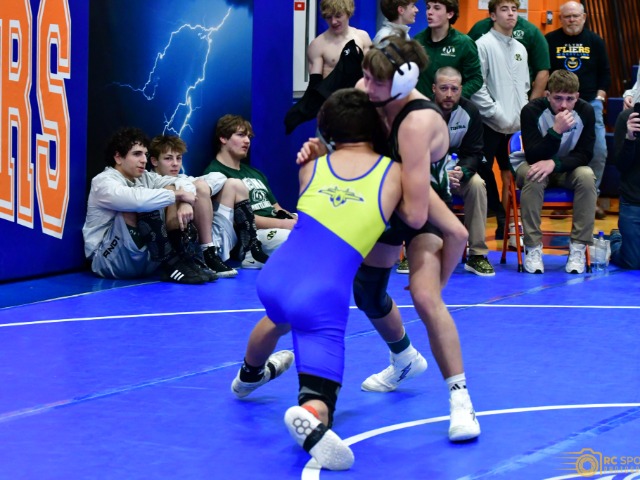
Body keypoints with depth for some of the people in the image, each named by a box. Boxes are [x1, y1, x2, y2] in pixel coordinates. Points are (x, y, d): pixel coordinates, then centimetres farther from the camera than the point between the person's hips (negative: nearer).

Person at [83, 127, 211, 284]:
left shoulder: (143, 177, 9)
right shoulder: (103, 182, -14)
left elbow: (184, 183, 5)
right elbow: (138, 199, -34)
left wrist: (184, 203, -18)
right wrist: (177, 194, -23)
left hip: (145, 257, 7)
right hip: (109, 260, -7)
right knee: (140, 206, -28)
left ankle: (176, 255, -13)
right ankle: (171, 263, -22)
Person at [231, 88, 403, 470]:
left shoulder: (311, 167, 14)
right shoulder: (394, 174, 6)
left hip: (274, 275, 5)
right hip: (323, 294, -5)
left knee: (281, 317, 41)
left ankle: (249, 375, 71)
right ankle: (312, 419, -47)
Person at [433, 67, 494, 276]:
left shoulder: (470, 112, -10)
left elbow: (474, 152, -7)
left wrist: (462, 171, -31)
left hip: (456, 170, 2)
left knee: (477, 184, -29)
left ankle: (477, 255, -22)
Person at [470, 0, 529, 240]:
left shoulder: (520, 49, 14)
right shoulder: (484, 45, -7)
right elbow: (477, 87, -13)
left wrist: (522, 115, 6)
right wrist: (499, 115, -15)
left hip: (516, 126, 7)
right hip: (490, 126, -7)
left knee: (510, 176, 10)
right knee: (483, 175, -6)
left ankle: (506, 226, 16)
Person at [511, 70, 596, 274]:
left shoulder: (585, 111, -15)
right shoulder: (532, 110, -22)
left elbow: (585, 154, -15)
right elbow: (533, 156, -26)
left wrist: (554, 163, -33)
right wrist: (556, 130, -40)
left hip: (567, 167, 2)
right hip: (533, 165, -2)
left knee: (586, 176, -31)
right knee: (533, 177, -37)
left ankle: (578, 247, -24)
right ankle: (533, 248, -28)